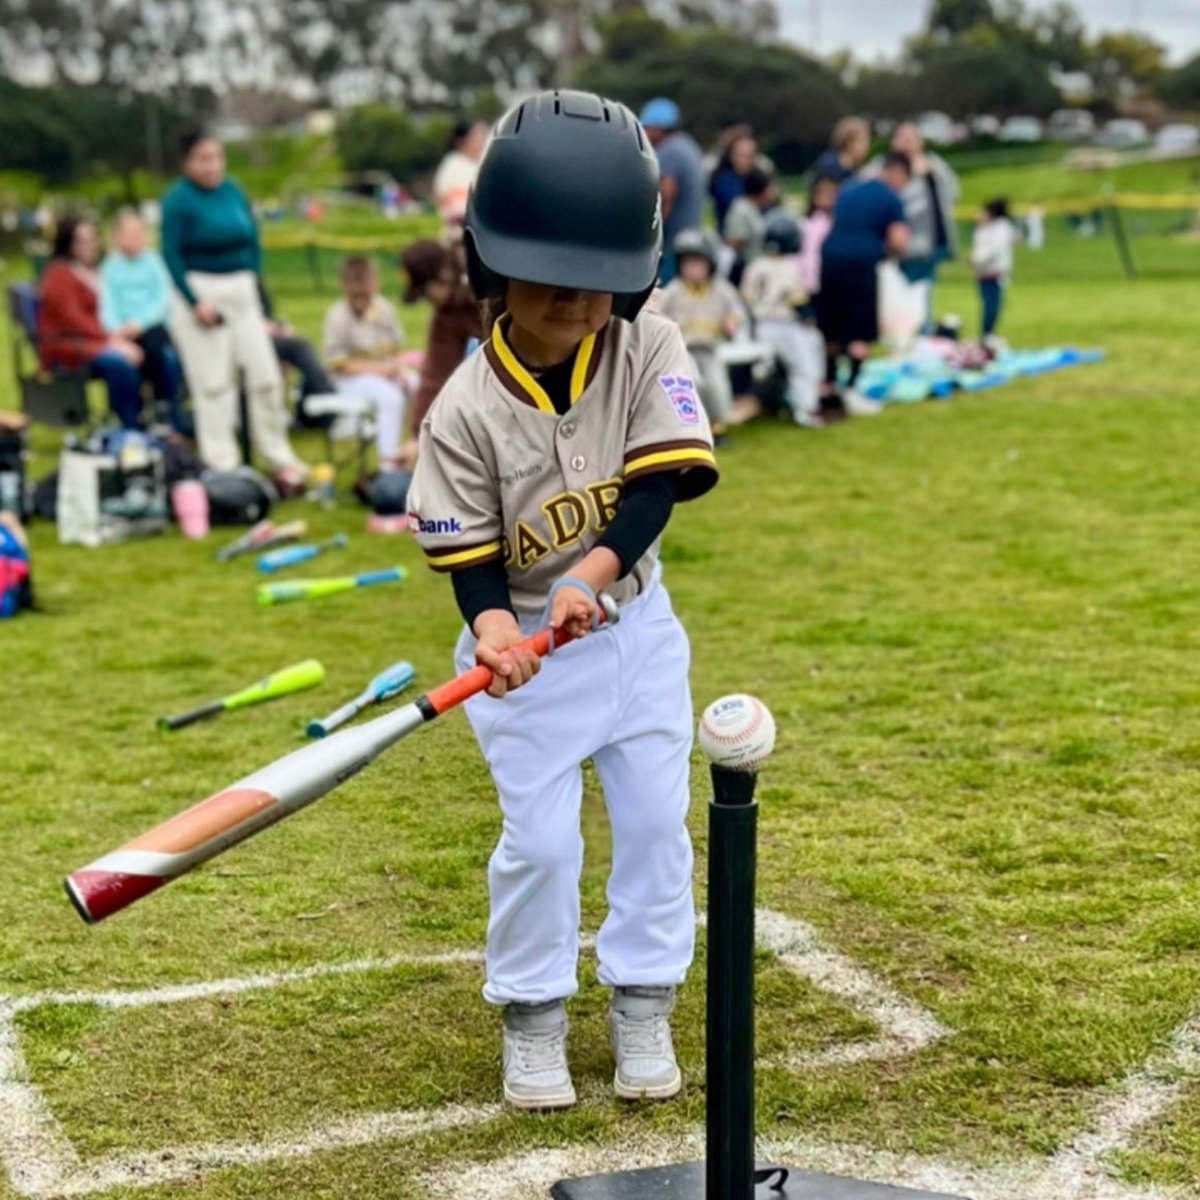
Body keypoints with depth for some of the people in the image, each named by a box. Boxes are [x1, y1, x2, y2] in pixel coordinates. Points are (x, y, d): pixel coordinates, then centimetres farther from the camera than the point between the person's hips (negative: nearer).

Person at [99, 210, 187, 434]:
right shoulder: (109, 266, 12)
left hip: (154, 325, 1)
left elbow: (164, 298, 4)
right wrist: (117, 330, -18)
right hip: (125, 331, -1)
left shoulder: (153, 261, 14)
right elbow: (107, 305, 3)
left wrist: (140, 323, -12)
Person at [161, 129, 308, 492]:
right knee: (213, 382, -3)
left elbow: (253, 242, 16)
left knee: (265, 375, 5)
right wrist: (195, 302, -16)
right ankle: (222, 467, 4)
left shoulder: (234, 192, 9)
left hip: (242, 292, 6)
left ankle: (281, 461, 18)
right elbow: (172, 255, -10)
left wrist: (254, 284, 7)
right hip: (200, 293, -6)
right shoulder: (179, 200, -8)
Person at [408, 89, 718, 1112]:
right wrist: (494, 632, -34)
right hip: (526, 641, -2)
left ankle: (643, 1008, 24)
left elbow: (661, 483, -21)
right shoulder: (466, 412, -18)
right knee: (541, 839, -2)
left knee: (657, 821, 7)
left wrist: (589, 575, -35)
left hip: (636, 627, 3)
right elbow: (471, 558, -14)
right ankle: (533, 1017, 18)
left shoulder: (648, 350, -13)